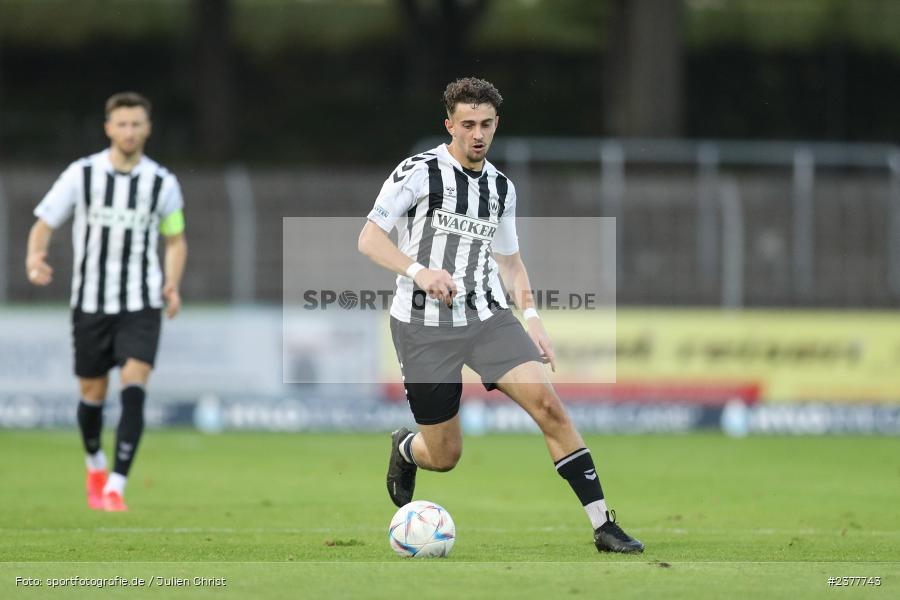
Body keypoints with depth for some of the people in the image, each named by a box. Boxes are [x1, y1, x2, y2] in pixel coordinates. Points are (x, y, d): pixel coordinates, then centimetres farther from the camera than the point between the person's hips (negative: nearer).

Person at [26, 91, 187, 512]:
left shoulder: (162, 183, 0)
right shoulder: (81, 175, -4)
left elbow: (175, 240, 13)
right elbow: (43, 225, 0)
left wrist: (172, 284, -4)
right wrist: (35, 259, -22)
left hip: (141, 304, 0)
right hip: (90, 302, 0)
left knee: (133, 389, -18)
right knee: (92, 394, 10)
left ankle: (115, 487, -18)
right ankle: (95, 465, 40)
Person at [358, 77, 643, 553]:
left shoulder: (501, 187, 12)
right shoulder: (419, 172, -5)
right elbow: (369, 239, -6)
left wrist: (531, 317, 10)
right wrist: (418, 271, -22)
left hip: (488, 317, 4)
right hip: (424, 328, -4)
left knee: (546, 401, -18)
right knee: (444, 457, -1)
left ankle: (603, 527, -17)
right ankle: (404, 448, 40)